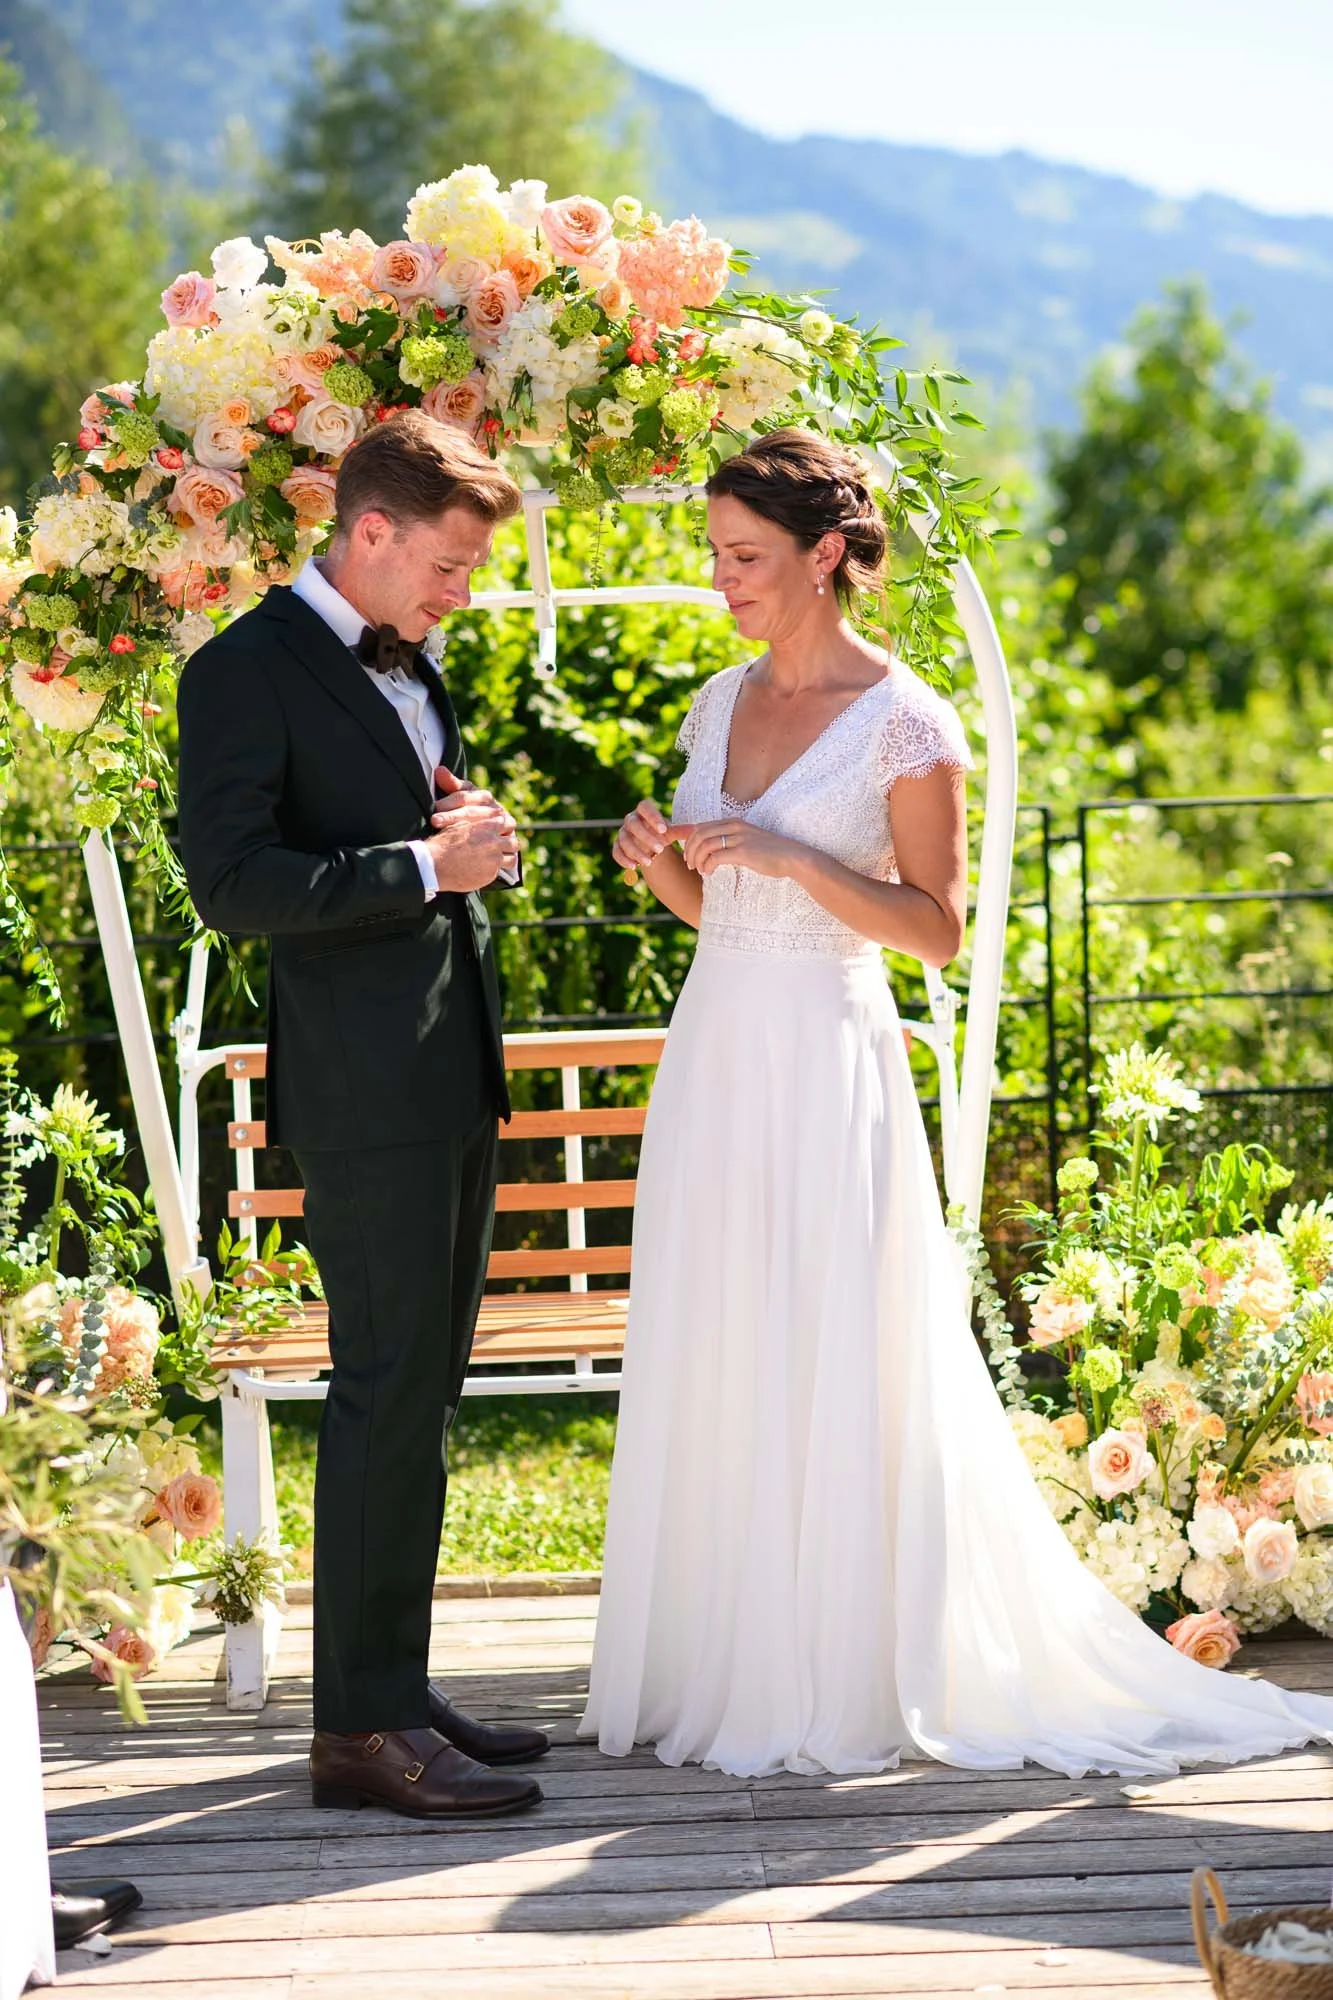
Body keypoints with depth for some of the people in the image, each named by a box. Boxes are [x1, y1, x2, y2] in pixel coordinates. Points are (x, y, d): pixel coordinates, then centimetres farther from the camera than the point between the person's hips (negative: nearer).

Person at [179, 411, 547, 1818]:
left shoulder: (409, 665, 17)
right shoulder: (248, 672, -9)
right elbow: (233, 882, -18)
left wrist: (469, 841, 6)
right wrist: (428, 864, -17)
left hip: (452, 1079, 9)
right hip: (364, 1089, -9)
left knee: (419, 1391, 12)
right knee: (388, 1393, -9)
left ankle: (393, 1690, 20)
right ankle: (359, 1729, -5)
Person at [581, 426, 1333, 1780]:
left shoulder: (904, 724, -7)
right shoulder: (720, 705, 11)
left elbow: (936, 927, -8)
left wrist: (791, 859, -17)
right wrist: (663, 863, -2)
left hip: (825, 1067, -6)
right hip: (712, 1058, 6)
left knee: (827, 1372, -4)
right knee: (708, 1370, 7)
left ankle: (837, 1693, 5)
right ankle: (713, 1667, 16)